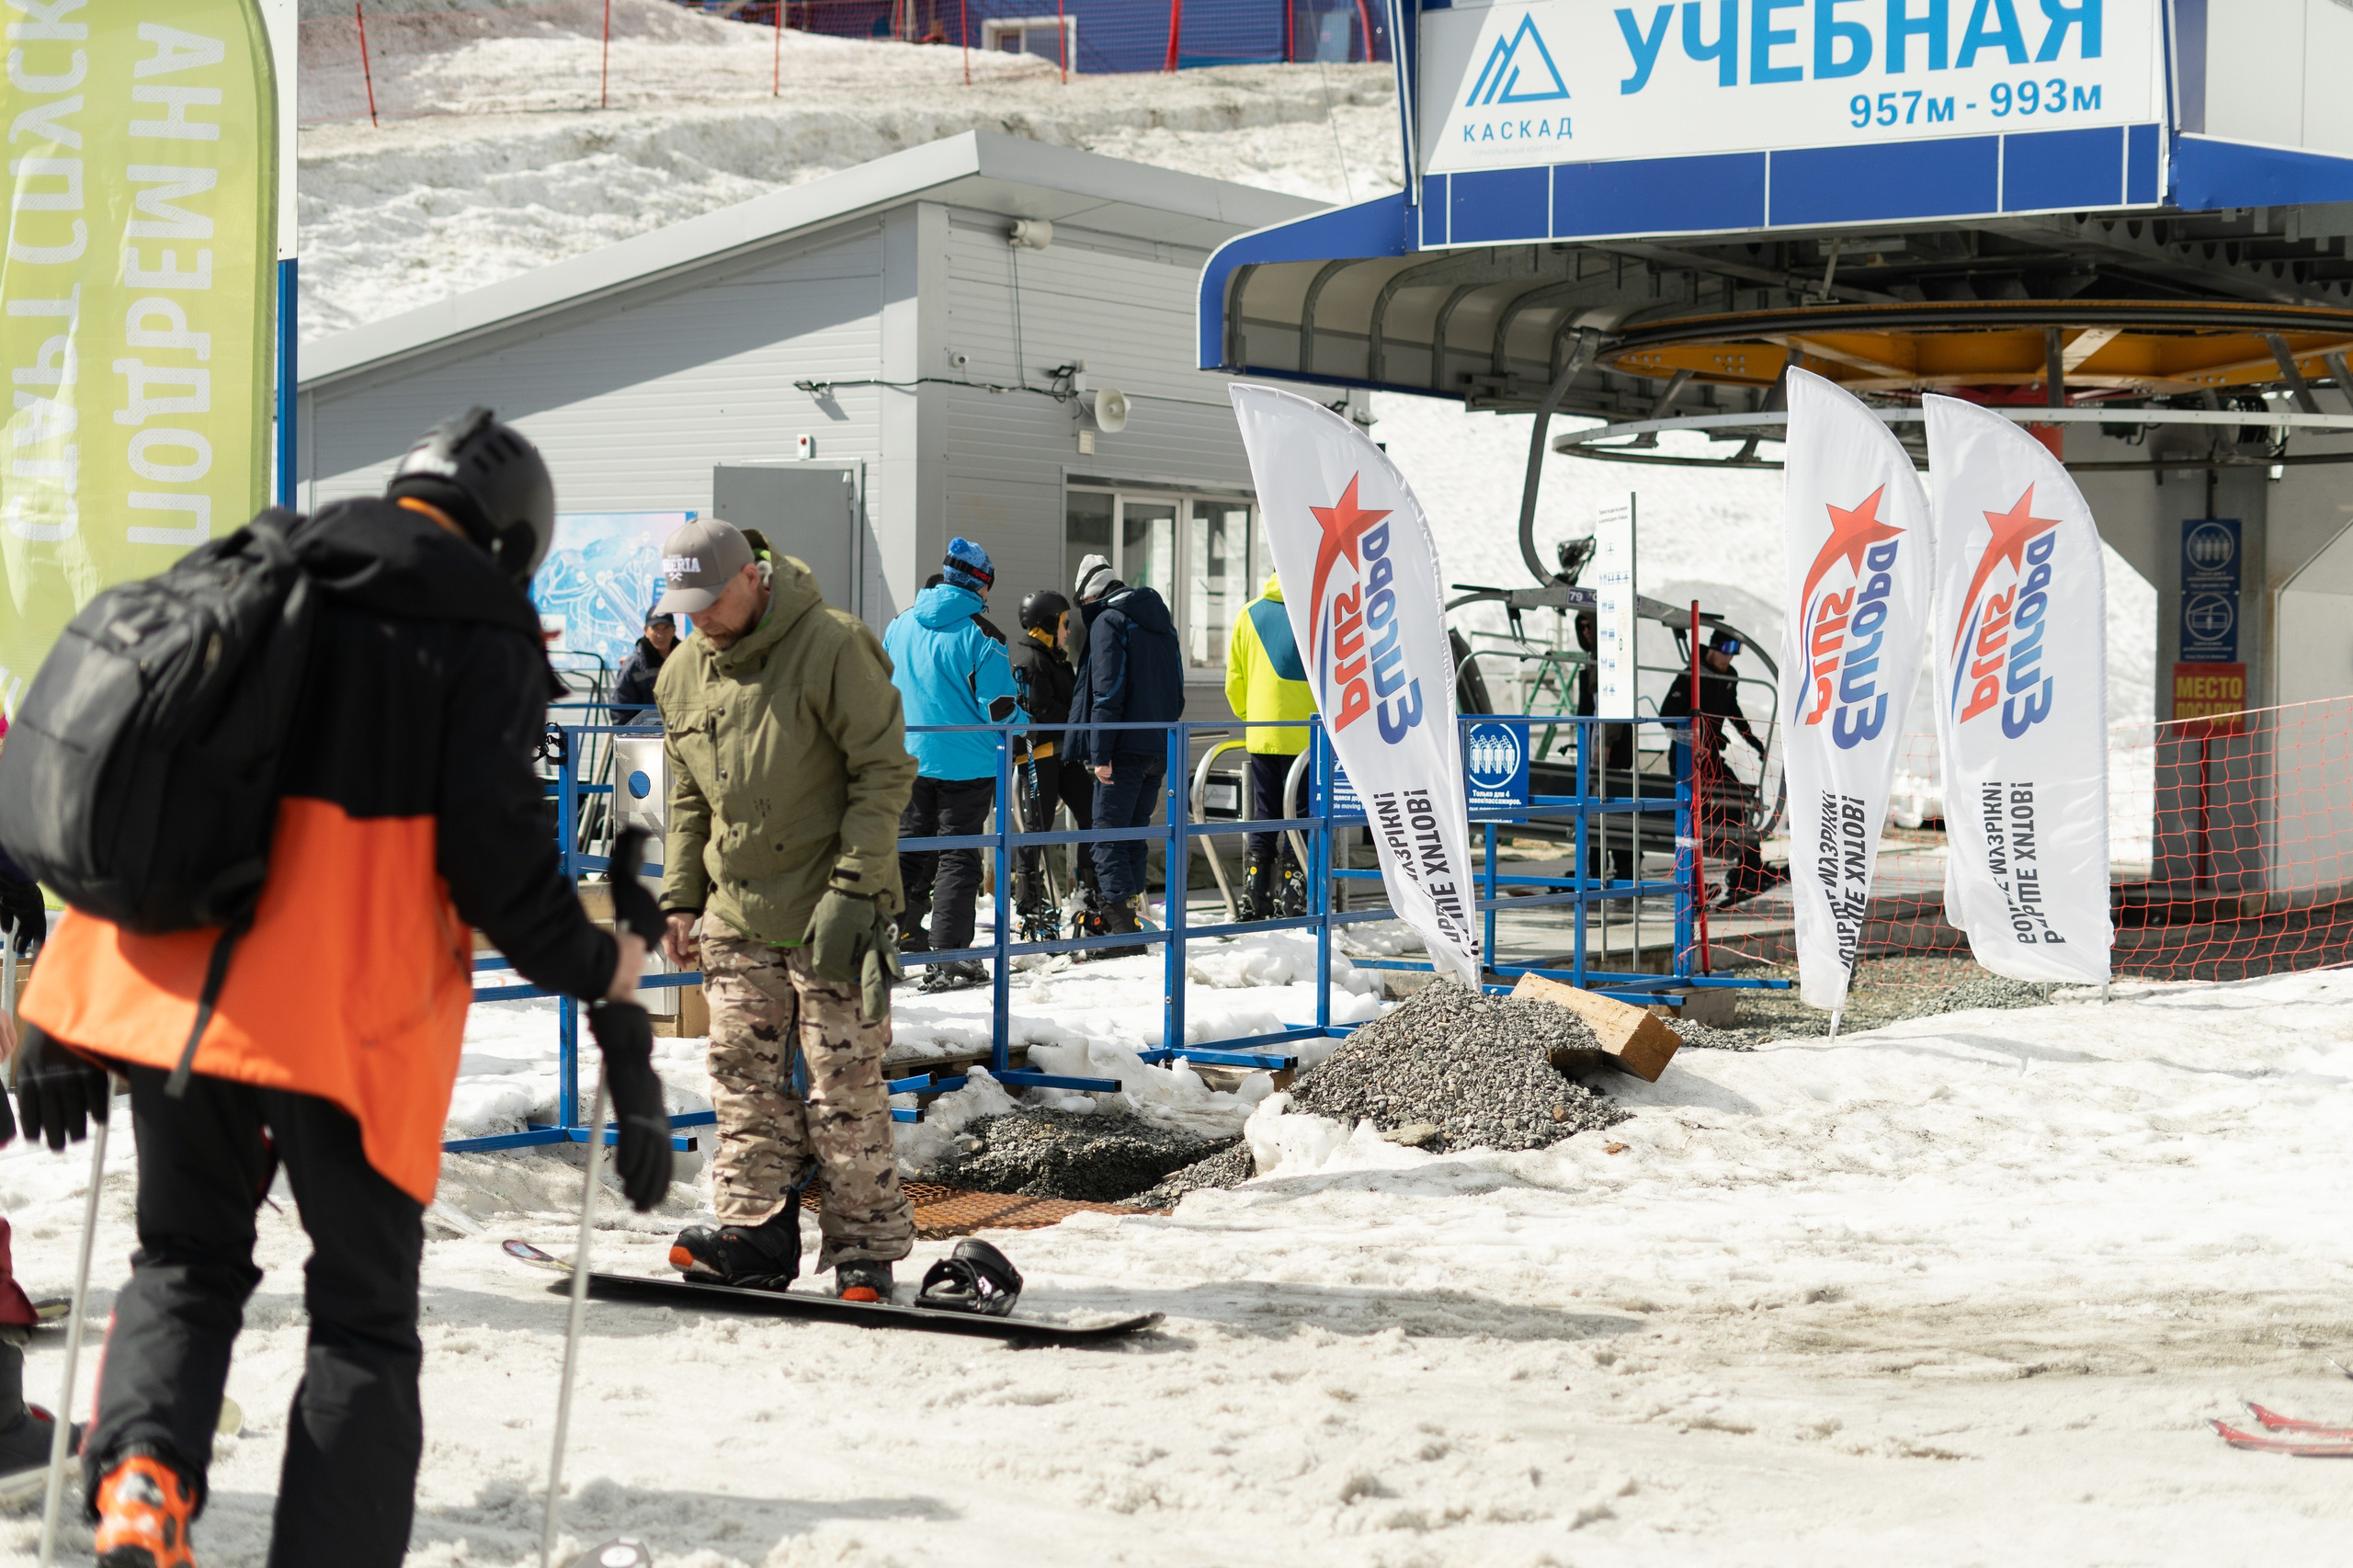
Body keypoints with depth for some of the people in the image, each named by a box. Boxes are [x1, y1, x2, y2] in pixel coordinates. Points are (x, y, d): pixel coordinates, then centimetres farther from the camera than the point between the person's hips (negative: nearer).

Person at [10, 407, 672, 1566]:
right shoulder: (486, 623, 0)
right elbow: (492, 843, -9)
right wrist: (594, 971, 7)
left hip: (173, 979, 4)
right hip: (357, 1008, -4)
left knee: (186, 1259, 20)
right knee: (363, 1310, 8)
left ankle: (139, 1473, -6)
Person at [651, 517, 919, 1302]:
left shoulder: (833, 647, -12)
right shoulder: (684, 673, 8)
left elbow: (883, 772, -11)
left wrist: (854, 887, -16)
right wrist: (681, 898, 12)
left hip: (831, 912, -6)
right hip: (736, 914, 6)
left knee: (843, 1084, -4)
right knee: (745, 1081, 3)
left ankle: (866, 1246, 4)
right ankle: (755, 1233, 8)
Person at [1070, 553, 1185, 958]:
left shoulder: (1108, 621, -7)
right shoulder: (1161, 622, 19)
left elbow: (1107, 691, -16)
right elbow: (1176, 689, 21)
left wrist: (1100, 752, -17)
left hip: (1126, 747, -8)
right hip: (1159, 749, 8)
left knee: (1109, 834, -7)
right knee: (1134, 832, 16)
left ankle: (1123, 928, -16)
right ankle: (1129, 912, 17)